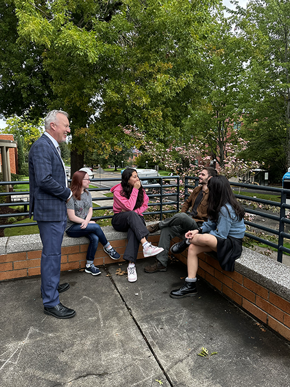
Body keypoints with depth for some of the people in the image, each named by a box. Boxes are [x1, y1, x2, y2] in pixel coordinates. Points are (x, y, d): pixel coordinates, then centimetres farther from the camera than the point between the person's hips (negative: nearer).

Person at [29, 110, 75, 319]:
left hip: (57, 210, 10)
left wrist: (65, 192, 6)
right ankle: (51, 302, 11)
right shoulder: (42, 146, -17)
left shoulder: (52, 146, 15)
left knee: (53, 253, 22)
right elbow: (44, 179, -26)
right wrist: (67, 193, -14)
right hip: (49, 210, -10)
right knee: (52, 254, -2)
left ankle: (51, 286, 39)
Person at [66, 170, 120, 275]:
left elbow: (90, 211, 6)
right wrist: (89, 222, -12)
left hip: (84, 224, 6)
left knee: (95, 238, -25)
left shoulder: (88, 194, 9)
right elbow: (72, 217, -15)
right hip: (72, 228, -6)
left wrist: (86, 221, -16)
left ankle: (89, 265, -11)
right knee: (96, 227, -28)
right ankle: (108, 248, -5)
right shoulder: (71, 196, -13)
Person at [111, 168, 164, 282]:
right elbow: (129, 207, -20)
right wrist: (135, 190, -18)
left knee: (134, 229, -36)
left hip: (135, 218, 2)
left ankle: (131, 264, -44)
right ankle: (146, 245, -52)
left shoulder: (141, 190, 5)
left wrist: (134, 212, -12)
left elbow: (145, 205, 7)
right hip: (119, 220, -2)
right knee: (132, 214, -38)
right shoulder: (118, 191, -10)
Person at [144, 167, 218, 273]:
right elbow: (187, 203, 28)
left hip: (199, 225, -7)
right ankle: (161, 263, -7)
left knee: (182, 216, -35)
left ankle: (158, 225, -7)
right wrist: (181, 215, 13)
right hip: (186, 221, 8)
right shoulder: (197, 189, 14)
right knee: (166, 230, -13)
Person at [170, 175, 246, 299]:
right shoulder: (221, 206, 5)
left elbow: (221, 234, -24)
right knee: (192, 248, -7)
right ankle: (190, 286, -4)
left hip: (233, 243, -10)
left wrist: (199, 235, -13)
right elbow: (211, 223, 9)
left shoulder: (226, 210, -25)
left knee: (205, 238, -38)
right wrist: (198, 231, -7)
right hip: (224, 238, 10)